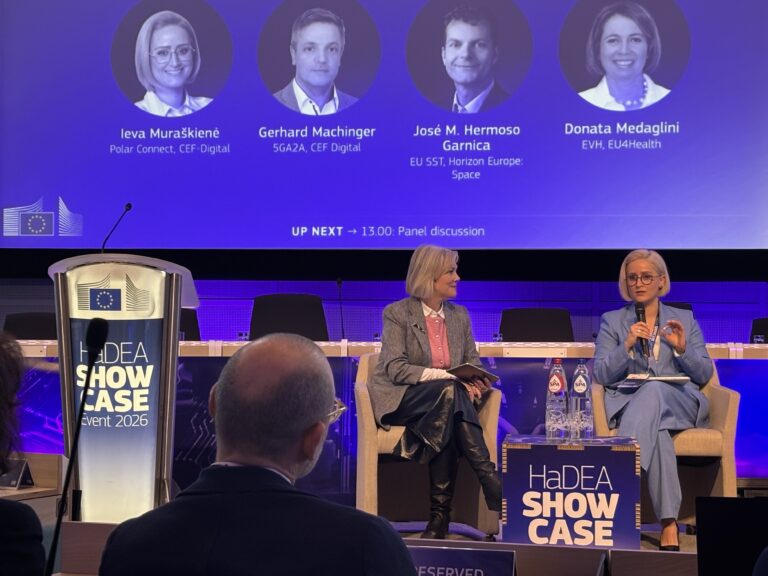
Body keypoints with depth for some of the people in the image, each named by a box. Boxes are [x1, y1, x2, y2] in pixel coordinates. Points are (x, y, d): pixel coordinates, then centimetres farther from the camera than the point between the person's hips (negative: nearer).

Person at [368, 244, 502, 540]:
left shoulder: (459, 315, 17)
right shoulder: (397, 313, -1)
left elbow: (473, 363, 14)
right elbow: (395, 369, -13)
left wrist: (475, 382, -14)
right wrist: (449, 378, -25)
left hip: (442, 403, 5)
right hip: (400, 401, -5)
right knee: (450, 391, -36)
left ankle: (441, 512, -38)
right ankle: (495, 490, -41)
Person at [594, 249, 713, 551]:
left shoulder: (685, 320, 21)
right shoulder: (611, 321, 18)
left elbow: (704, 375, 12)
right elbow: (601, 375, 5)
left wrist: (683, 349, -8)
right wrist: (627, 345, -11)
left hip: (681, 403, 0)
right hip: (629, 401, 0)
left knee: (653, 391, -40)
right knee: (657, 431, -40)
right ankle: (668, 523, -48)